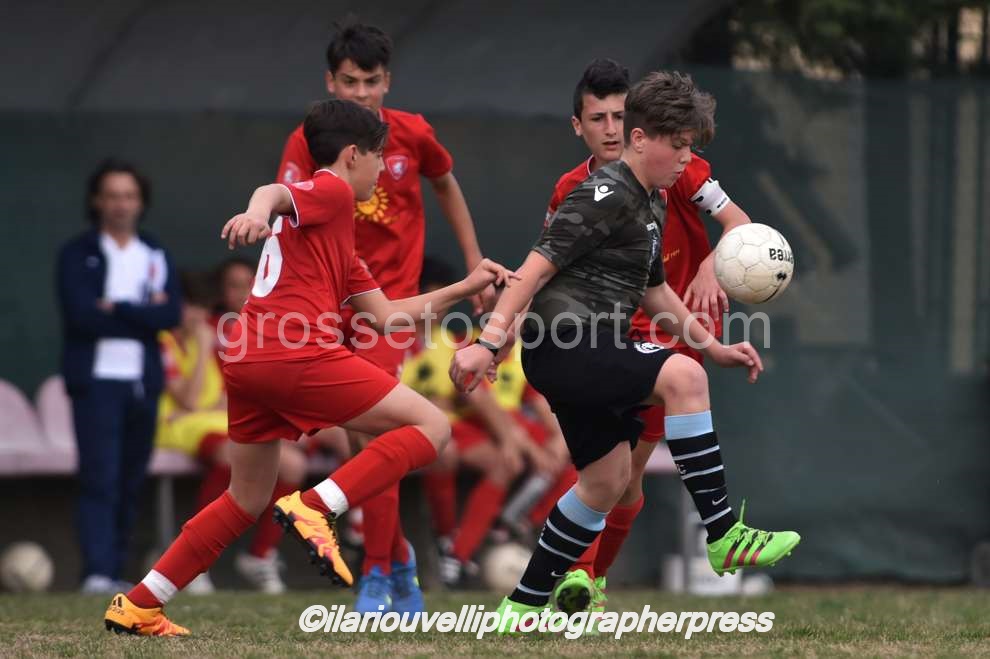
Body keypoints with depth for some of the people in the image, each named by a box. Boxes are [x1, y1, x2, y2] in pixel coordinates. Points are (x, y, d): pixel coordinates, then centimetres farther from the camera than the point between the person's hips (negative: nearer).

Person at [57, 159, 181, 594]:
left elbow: (170, 314, -2)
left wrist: (116, 309, -11)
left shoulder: (156, 256, 14)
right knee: (99, 477, -12)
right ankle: (97, 572, -18)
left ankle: (115, 569, 11)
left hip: (143, 380, 4)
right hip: (96, 378, -4)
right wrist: (143, 313, -8)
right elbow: (81, 315, -12)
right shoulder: (77, 255, 3)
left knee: (132, 481, 5)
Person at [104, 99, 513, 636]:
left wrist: (464, 288, 34)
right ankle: (314, 509, -18)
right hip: (297, 355, -10)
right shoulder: (330, 191, 4)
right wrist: (258, 211, -43)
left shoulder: (337, 237, 31)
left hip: (246, 360, 10)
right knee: (431, 426, -3)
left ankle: (138, 606, 20)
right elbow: (274, 193, -19)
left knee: (247, 500, 22)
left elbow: (385, 314, 30)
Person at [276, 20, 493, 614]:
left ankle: (378, 576, -11)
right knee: (360, 440, 8)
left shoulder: (413, 134, -6)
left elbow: (447, 186, 14)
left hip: (391, 297, -2)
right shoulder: (308, 143, -9)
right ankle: (399, 555, 29)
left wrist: (476, 266, 15)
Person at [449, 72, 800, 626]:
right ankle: (724, 536, -25)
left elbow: (653, 290, 29)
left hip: (589, 353, 11)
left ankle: (522, 608, 20)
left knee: (607, 482, 12)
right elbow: (540, 265, -18)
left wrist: (715, 347, 24)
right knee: (682, 376, -27)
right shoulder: (607, 194, -13)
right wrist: (489, 344, -24)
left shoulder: (651, 204, 18)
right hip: (561, 346, -11)